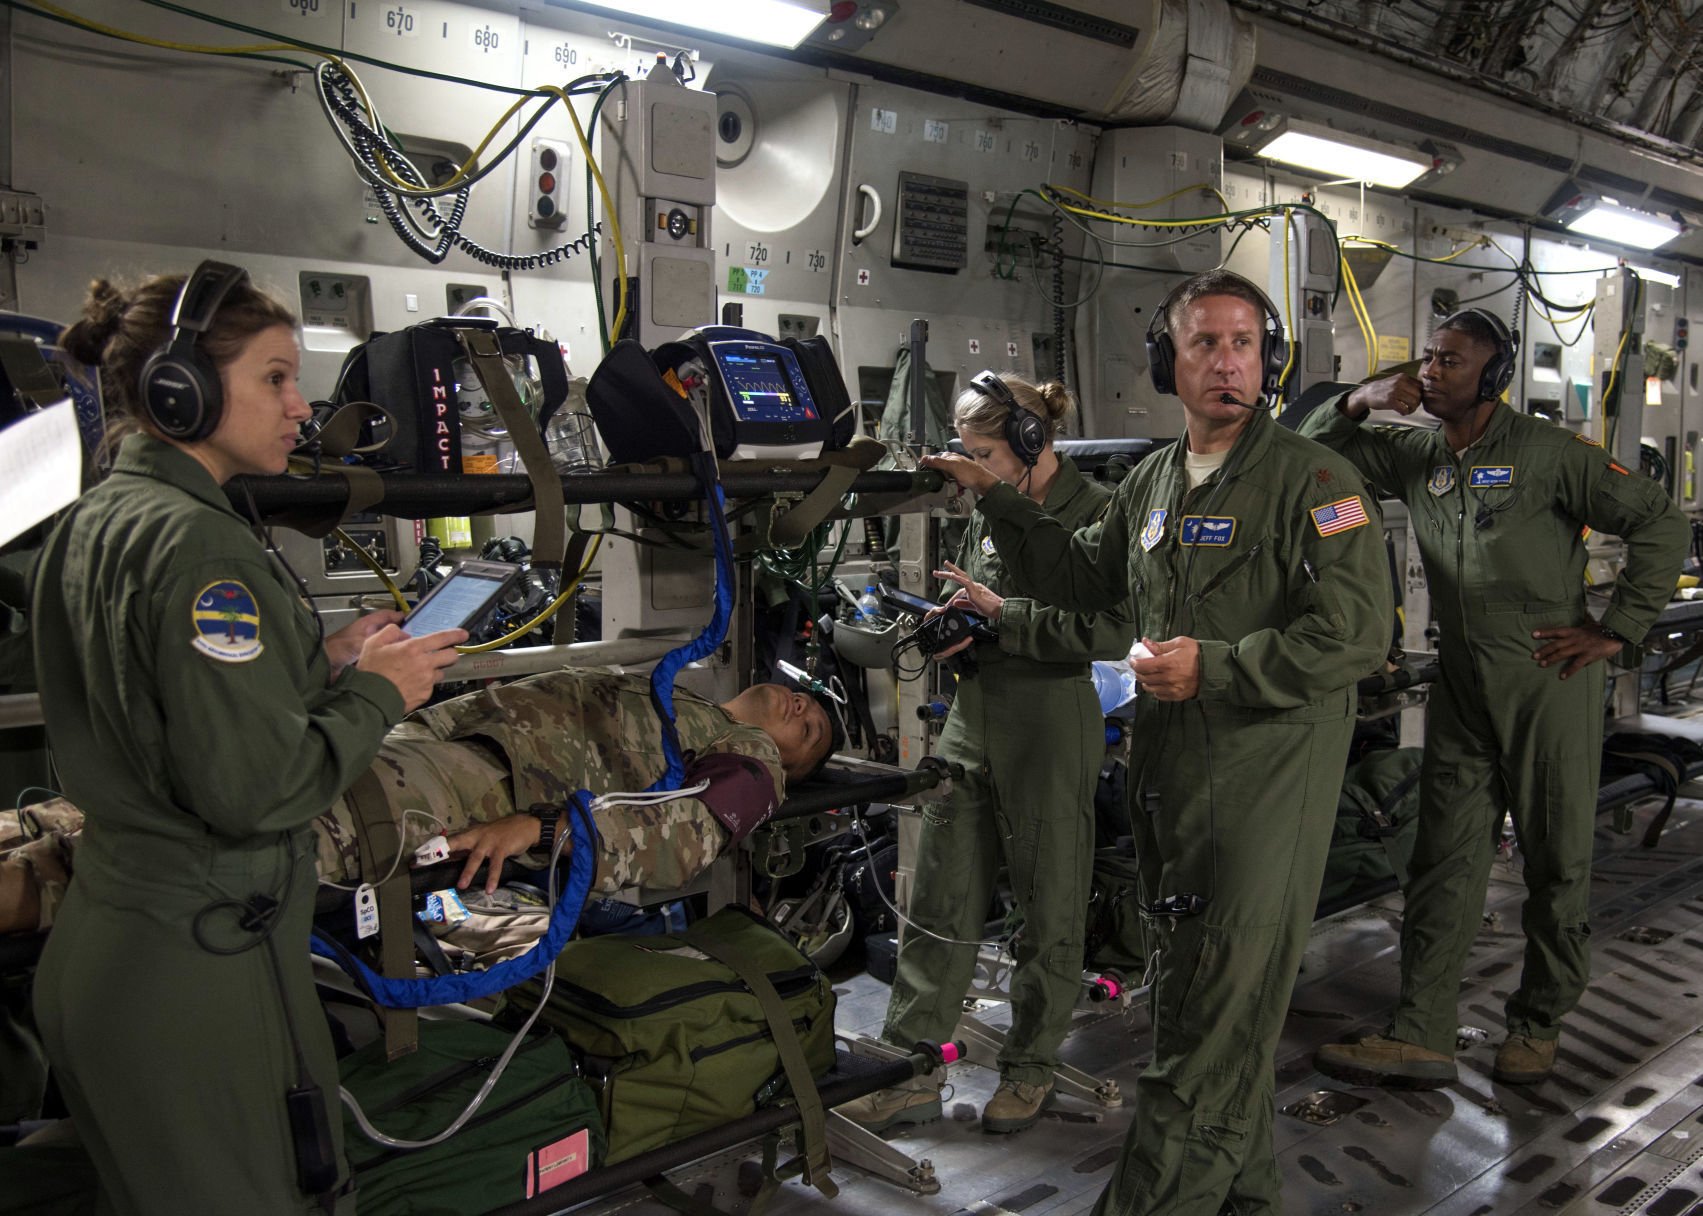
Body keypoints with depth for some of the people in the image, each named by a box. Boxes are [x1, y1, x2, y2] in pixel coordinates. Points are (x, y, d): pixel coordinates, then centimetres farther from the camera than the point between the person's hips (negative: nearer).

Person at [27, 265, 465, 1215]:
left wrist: (318, 665, 7)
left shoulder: (93, 523, 10)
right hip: (202, 973, -10)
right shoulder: (195, 542, -20)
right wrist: (375, 693, -10)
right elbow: (251, 786, -24)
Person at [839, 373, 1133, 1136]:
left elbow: (1115, 631, -20)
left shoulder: (1096, 514, -10)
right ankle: (912, 1075, 16)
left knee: (1048, 908, 8)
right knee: (938, 904, 7)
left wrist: (1002, 613, -18)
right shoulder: (989, 515, 13)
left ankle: (1031, 1067, 26)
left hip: (1051, 725, -7)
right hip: (974, 721, 7)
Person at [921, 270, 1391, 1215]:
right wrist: (994, 499, 22)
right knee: (1189, 988, 17)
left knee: (1220, 1007, -3)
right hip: (1165, 766, 7)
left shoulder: (1313, 478, -9)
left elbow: (1356, 632, -16)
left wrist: (1214, 667, -18)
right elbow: (1082, 577, 26)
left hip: (1268, 771, -7)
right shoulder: (1150, 483, 13)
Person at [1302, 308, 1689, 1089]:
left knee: (1557, 861, 6)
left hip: (1548, 681, -4)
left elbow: (1660, 523, -6)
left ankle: (1538, 1024, 23)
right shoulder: (1414, 457, 8)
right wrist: (1357, 403, -6)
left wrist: (1617, 629, -9)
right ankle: (1419, 1036, 5)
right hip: (1461, 684, 5)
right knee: (1444, 859, 3)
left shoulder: (1546, 452, -7)